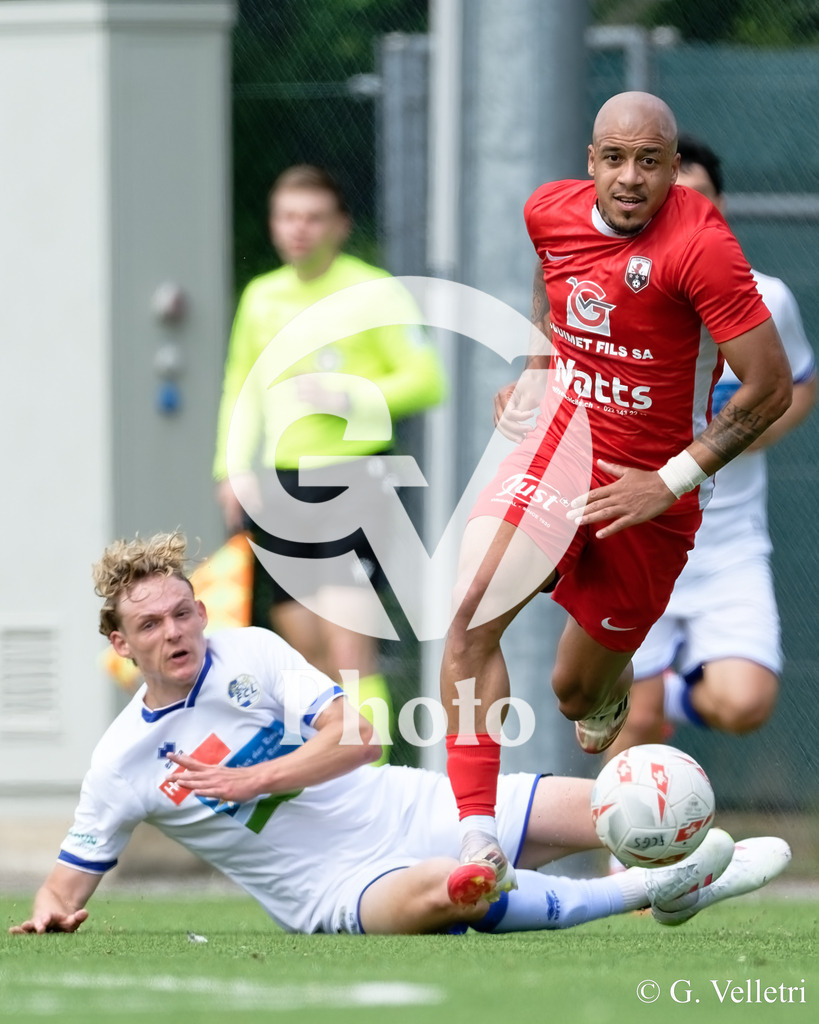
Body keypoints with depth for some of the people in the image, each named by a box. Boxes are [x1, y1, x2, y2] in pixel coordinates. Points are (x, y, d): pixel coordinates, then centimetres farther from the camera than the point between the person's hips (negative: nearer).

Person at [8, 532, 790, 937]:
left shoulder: (250, 653, -1)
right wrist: (52, 915, -21)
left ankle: (688, 883, 19)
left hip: (407, 811, 4)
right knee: (440, 888, -39)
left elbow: (357, 736, -8)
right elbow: (70, 878, 3)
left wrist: (251, 781, -17)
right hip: (337, 890, -4)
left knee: (596, 806, -8)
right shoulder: (120, 762, -4)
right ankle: (641, 890, -30)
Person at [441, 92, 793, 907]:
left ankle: (610, 687, 51)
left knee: (578, 693, 10)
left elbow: (770, 387, -18)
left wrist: (672, 481, -19)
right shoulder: (552, 212, -3)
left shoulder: (699, 245, -21)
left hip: (647, 497, -4)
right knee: (470, 619, -23)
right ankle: (479, 842, -23)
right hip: (558, 451, 4)